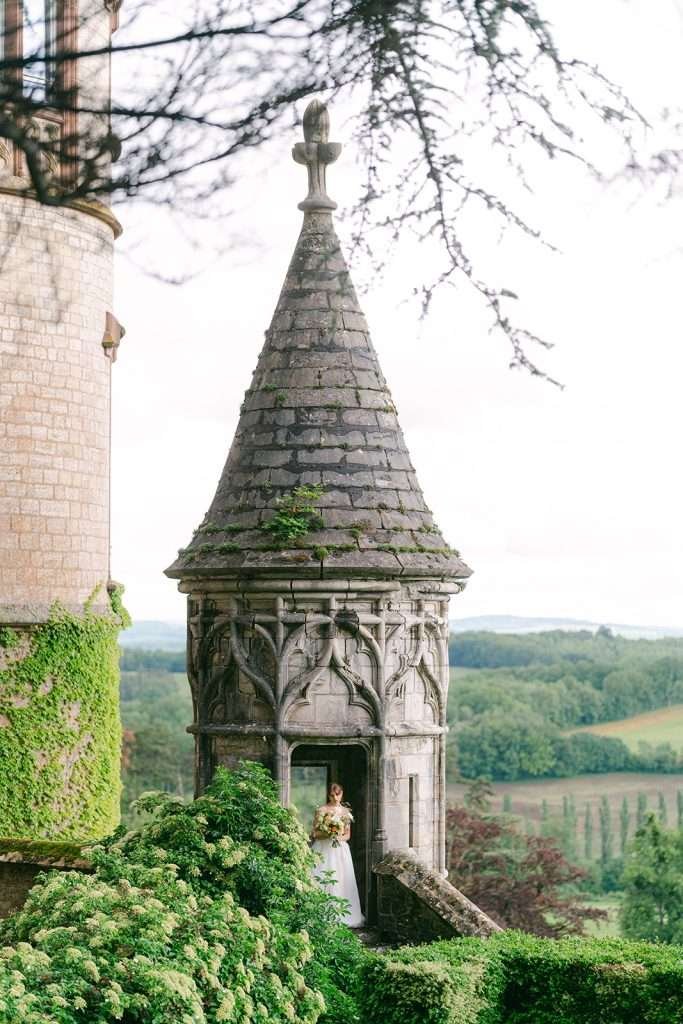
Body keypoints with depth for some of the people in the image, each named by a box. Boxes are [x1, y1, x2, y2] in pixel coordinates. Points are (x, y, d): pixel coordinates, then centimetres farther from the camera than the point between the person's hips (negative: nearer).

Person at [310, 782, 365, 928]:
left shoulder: (345, 811, 11)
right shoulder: (321, 810, 1)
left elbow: (348, 834, 13)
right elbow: (314, 833, 0)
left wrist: (340, 837, -9)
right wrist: (327, 834, -17)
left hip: (340, 849, 3)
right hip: (323, 850, -3)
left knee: (341, 881, -3)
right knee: (323, 881, -10)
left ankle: (343, 915, 2)